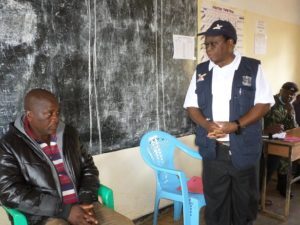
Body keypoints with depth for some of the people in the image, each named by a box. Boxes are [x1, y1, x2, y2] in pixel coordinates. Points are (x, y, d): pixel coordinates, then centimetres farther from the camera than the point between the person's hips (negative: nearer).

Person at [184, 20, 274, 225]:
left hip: (244, 148, -1)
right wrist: (207, 125, -14)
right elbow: (191, 105, 6)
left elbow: (264, 103, -5)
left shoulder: (252, 68, -3)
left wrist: (235, 125, -19)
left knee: (245, 197, 15)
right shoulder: (201, 71, 6)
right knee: (214, 198, 11)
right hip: (212, 149, 2)